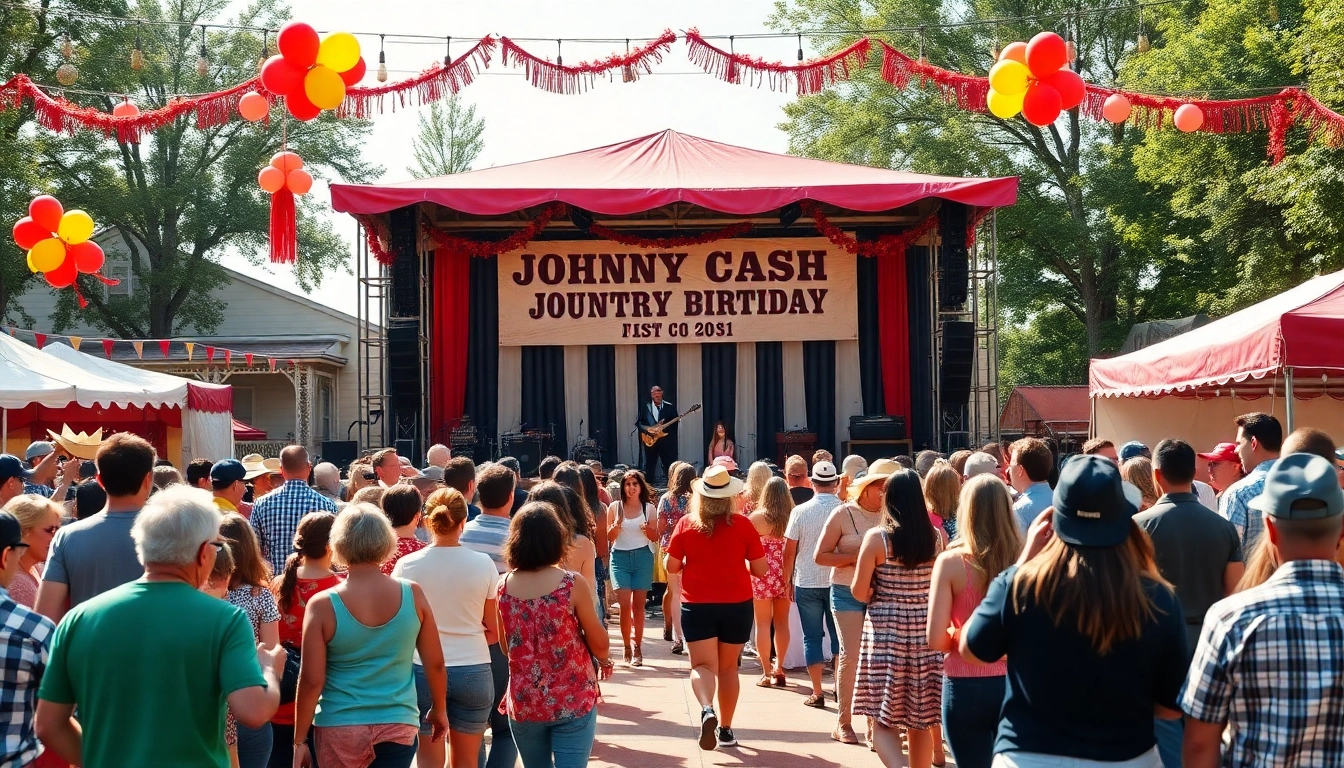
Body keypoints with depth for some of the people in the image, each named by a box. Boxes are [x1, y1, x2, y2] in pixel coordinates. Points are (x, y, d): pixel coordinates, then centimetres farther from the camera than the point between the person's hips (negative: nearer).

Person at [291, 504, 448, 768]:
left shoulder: (323, 605, -10)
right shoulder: (413, 594, -5)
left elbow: (311, 680, -9)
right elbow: (435, 663, 3)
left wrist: (300, 740, 1)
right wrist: (439, 709, 20)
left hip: (339, 728, -1)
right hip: (398, 724, 1)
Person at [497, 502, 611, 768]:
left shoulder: (503, 587, -4)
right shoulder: (572, 584, -15)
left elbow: (505, 646, 9)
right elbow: (598, 641, -6)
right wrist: (605, 661, 16)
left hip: (523, 703, 4)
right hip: (572, 701, -4)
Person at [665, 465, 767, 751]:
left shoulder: (686, 524, -5)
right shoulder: (742, 525, -5)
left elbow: (672, 566, 1)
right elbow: (760, 569, -1)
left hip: (698, 605, -1)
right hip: (737, 604, 1)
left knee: (703, 665, 0)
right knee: (728, 667, 15)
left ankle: (707, 710, -29)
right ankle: (725, 729, 20)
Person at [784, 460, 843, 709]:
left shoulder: (801, 511, -6)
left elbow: (789, 551, -3)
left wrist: (788, 581, 8)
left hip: (807, 583, -1)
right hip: (838, 582, 1)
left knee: (812, 637, 6)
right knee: (838, 635, 14)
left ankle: (817, 693, 4)